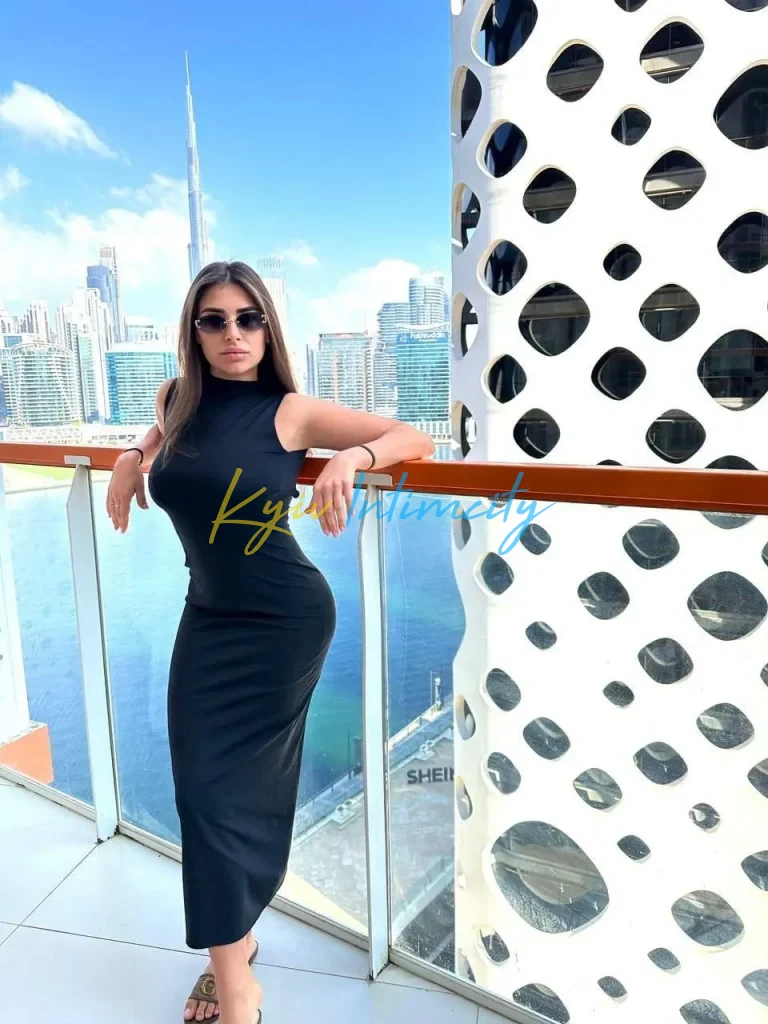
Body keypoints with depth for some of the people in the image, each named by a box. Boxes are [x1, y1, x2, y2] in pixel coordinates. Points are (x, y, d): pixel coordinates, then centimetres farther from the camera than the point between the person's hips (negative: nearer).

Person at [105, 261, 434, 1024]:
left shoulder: (292, 412, -11)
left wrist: (352, 457, -27)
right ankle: (234, 945, 33)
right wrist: (133, 456, 10)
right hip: (208, 617, 5)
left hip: (283, 620, -5)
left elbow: (415, 439, -9)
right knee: (203, 784, 9)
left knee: (226, 786, -1)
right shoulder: (175, 400, 3)